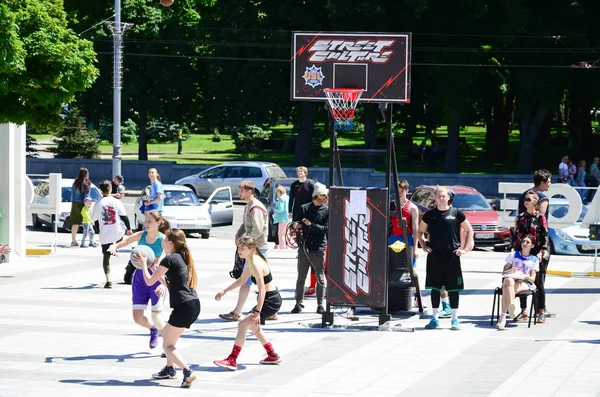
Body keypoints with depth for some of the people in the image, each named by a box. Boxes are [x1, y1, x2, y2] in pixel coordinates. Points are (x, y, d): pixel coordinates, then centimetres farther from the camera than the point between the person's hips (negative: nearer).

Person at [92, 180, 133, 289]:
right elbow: (124, 217, -5)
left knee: (106, 258, 7)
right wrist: (129, 229, 9)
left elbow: (96, 222, 4)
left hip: (105, 235, 1)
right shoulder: (116, 202, -7)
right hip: (118, 233, -1)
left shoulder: (98, 205, -3)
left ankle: (108, 281, -2)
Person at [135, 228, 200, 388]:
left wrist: (143, 264, 10)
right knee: (168, 335, 26)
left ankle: (188, 372, -17)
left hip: (184, 306, -9)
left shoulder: (169, 259, -9)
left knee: (167, 345, -2)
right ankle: (169, 369, 34)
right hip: (194, 304, 9)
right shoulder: (183, 258, 15)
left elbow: (149, 281, -2)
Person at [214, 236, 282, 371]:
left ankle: (232, 361, -16)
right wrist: (224, 291, 20)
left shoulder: (256, 264, -24)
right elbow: (241, 280, 23)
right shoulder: (250, 261, 6)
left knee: (243, 324, -16)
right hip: (269, 300, 11)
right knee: (254, 327, 27)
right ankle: (273, 356, 39)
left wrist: (257, 312, -31)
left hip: (271, 301, -11)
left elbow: (262, 290, -28)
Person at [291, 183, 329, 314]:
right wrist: (297, 226, -13)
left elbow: (326, 229, -6)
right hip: (304, 247, 2)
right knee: (301, 278, 4)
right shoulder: (304, 208, 8)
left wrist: (311, 225, -17)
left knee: (320, 278, 3)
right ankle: (298, 303, 10)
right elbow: (298, 225, 10)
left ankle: (320, 305, 10)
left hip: (319, 248, -2)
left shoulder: (327, 211, 3)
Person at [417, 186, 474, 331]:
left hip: (452, 255, -2)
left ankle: (455, 319, 7)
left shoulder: (456, 213, 1)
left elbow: (469, 230, 8)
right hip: (434, 255, 2)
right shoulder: (429, 215, 6)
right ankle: (435, 318, 13)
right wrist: (424, 246, 6)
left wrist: (465, 248, 0)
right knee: (434, 287, 5)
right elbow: (420, 231, 19)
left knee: (453, 288, 1)